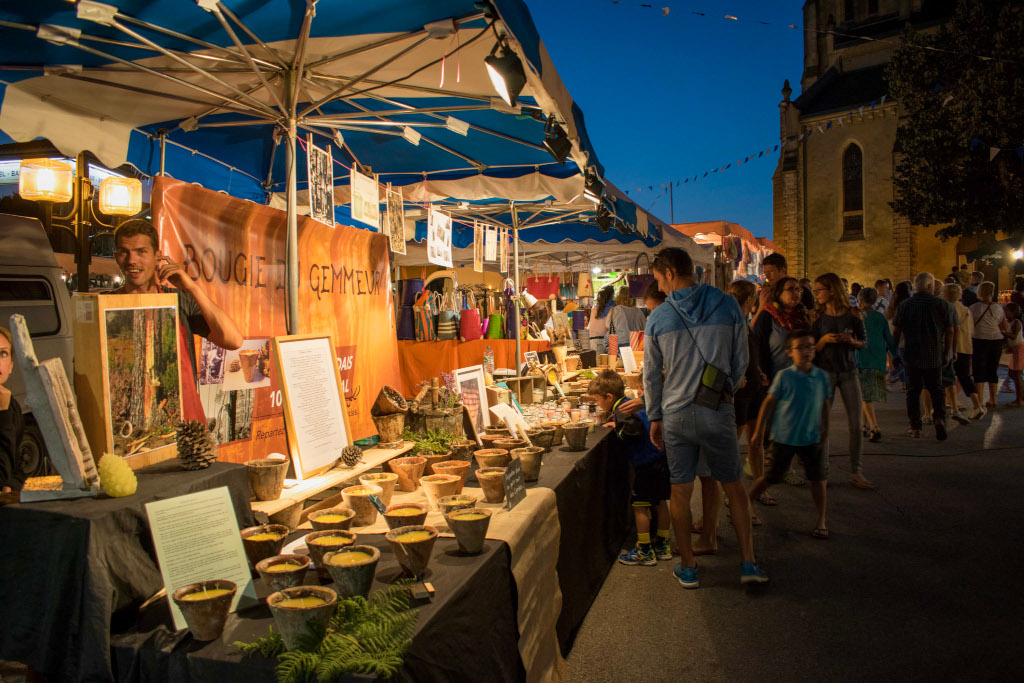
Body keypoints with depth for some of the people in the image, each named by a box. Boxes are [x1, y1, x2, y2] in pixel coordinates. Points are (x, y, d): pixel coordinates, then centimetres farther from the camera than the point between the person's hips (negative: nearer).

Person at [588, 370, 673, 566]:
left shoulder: (621, 409, -14)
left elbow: (634, 428, -29)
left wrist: (619, 431, -11)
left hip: (648, 465, -10)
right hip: (662, 459, 10)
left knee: (639, 506, 1)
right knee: (660, 503, 17)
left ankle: (645, 551, 8)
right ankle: (663, 545, 29)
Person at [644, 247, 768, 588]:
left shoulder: (657, 317, -5)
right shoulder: (728, 305, -3)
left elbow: (651, 374, 2)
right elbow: (740, 361, 3)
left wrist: (655, 417, 12)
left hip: (676, 415, 0)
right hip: (718, 412, 1)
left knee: (680, 493, 11)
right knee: (734, 487, 15)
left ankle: (688, 567, 20)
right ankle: (748, 563, 17)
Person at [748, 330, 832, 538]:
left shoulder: (822, 376, 0)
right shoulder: (784, 376, -9)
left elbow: (826, 404, 11)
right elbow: (769, 402, -4)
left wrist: (825, 430, 11)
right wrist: (759, 431, -2)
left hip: (812, 438, 3)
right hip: (784, 437, -2)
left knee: (818, 479, 2)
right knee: (771, 477, 6)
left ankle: (820, 521, 17)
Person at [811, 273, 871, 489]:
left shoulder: (853, 315, 0)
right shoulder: (817, 317, 1)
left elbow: (863, 343, 8)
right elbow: (812, 349, 1)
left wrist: (851, 341, -12)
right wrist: (824, 340, -18)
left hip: (848, 372, 0)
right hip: (824, 372, 0)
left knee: (856, 424, 0)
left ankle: (856, 472, 10)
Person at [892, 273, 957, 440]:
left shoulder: (905, 305, -4)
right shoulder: (942, 305, -3)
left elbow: (896, 332, -1)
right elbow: (950, 331, 0)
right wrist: (947, 353, 10)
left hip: (912, 356, 0)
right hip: (934, 356, 0)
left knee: (913, 391, 7)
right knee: (936, 390, 12)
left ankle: (915, 428, 8)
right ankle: (939, 418, -10)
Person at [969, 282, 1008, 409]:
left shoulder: (973, 308, -8)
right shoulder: (998, 308, 3)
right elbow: (1004, 328, 9)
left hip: (979, 341, -4)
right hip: (996, 341, 4)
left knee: (979, 371, 0)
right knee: (993, 371, 14)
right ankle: (992, 400, 22)